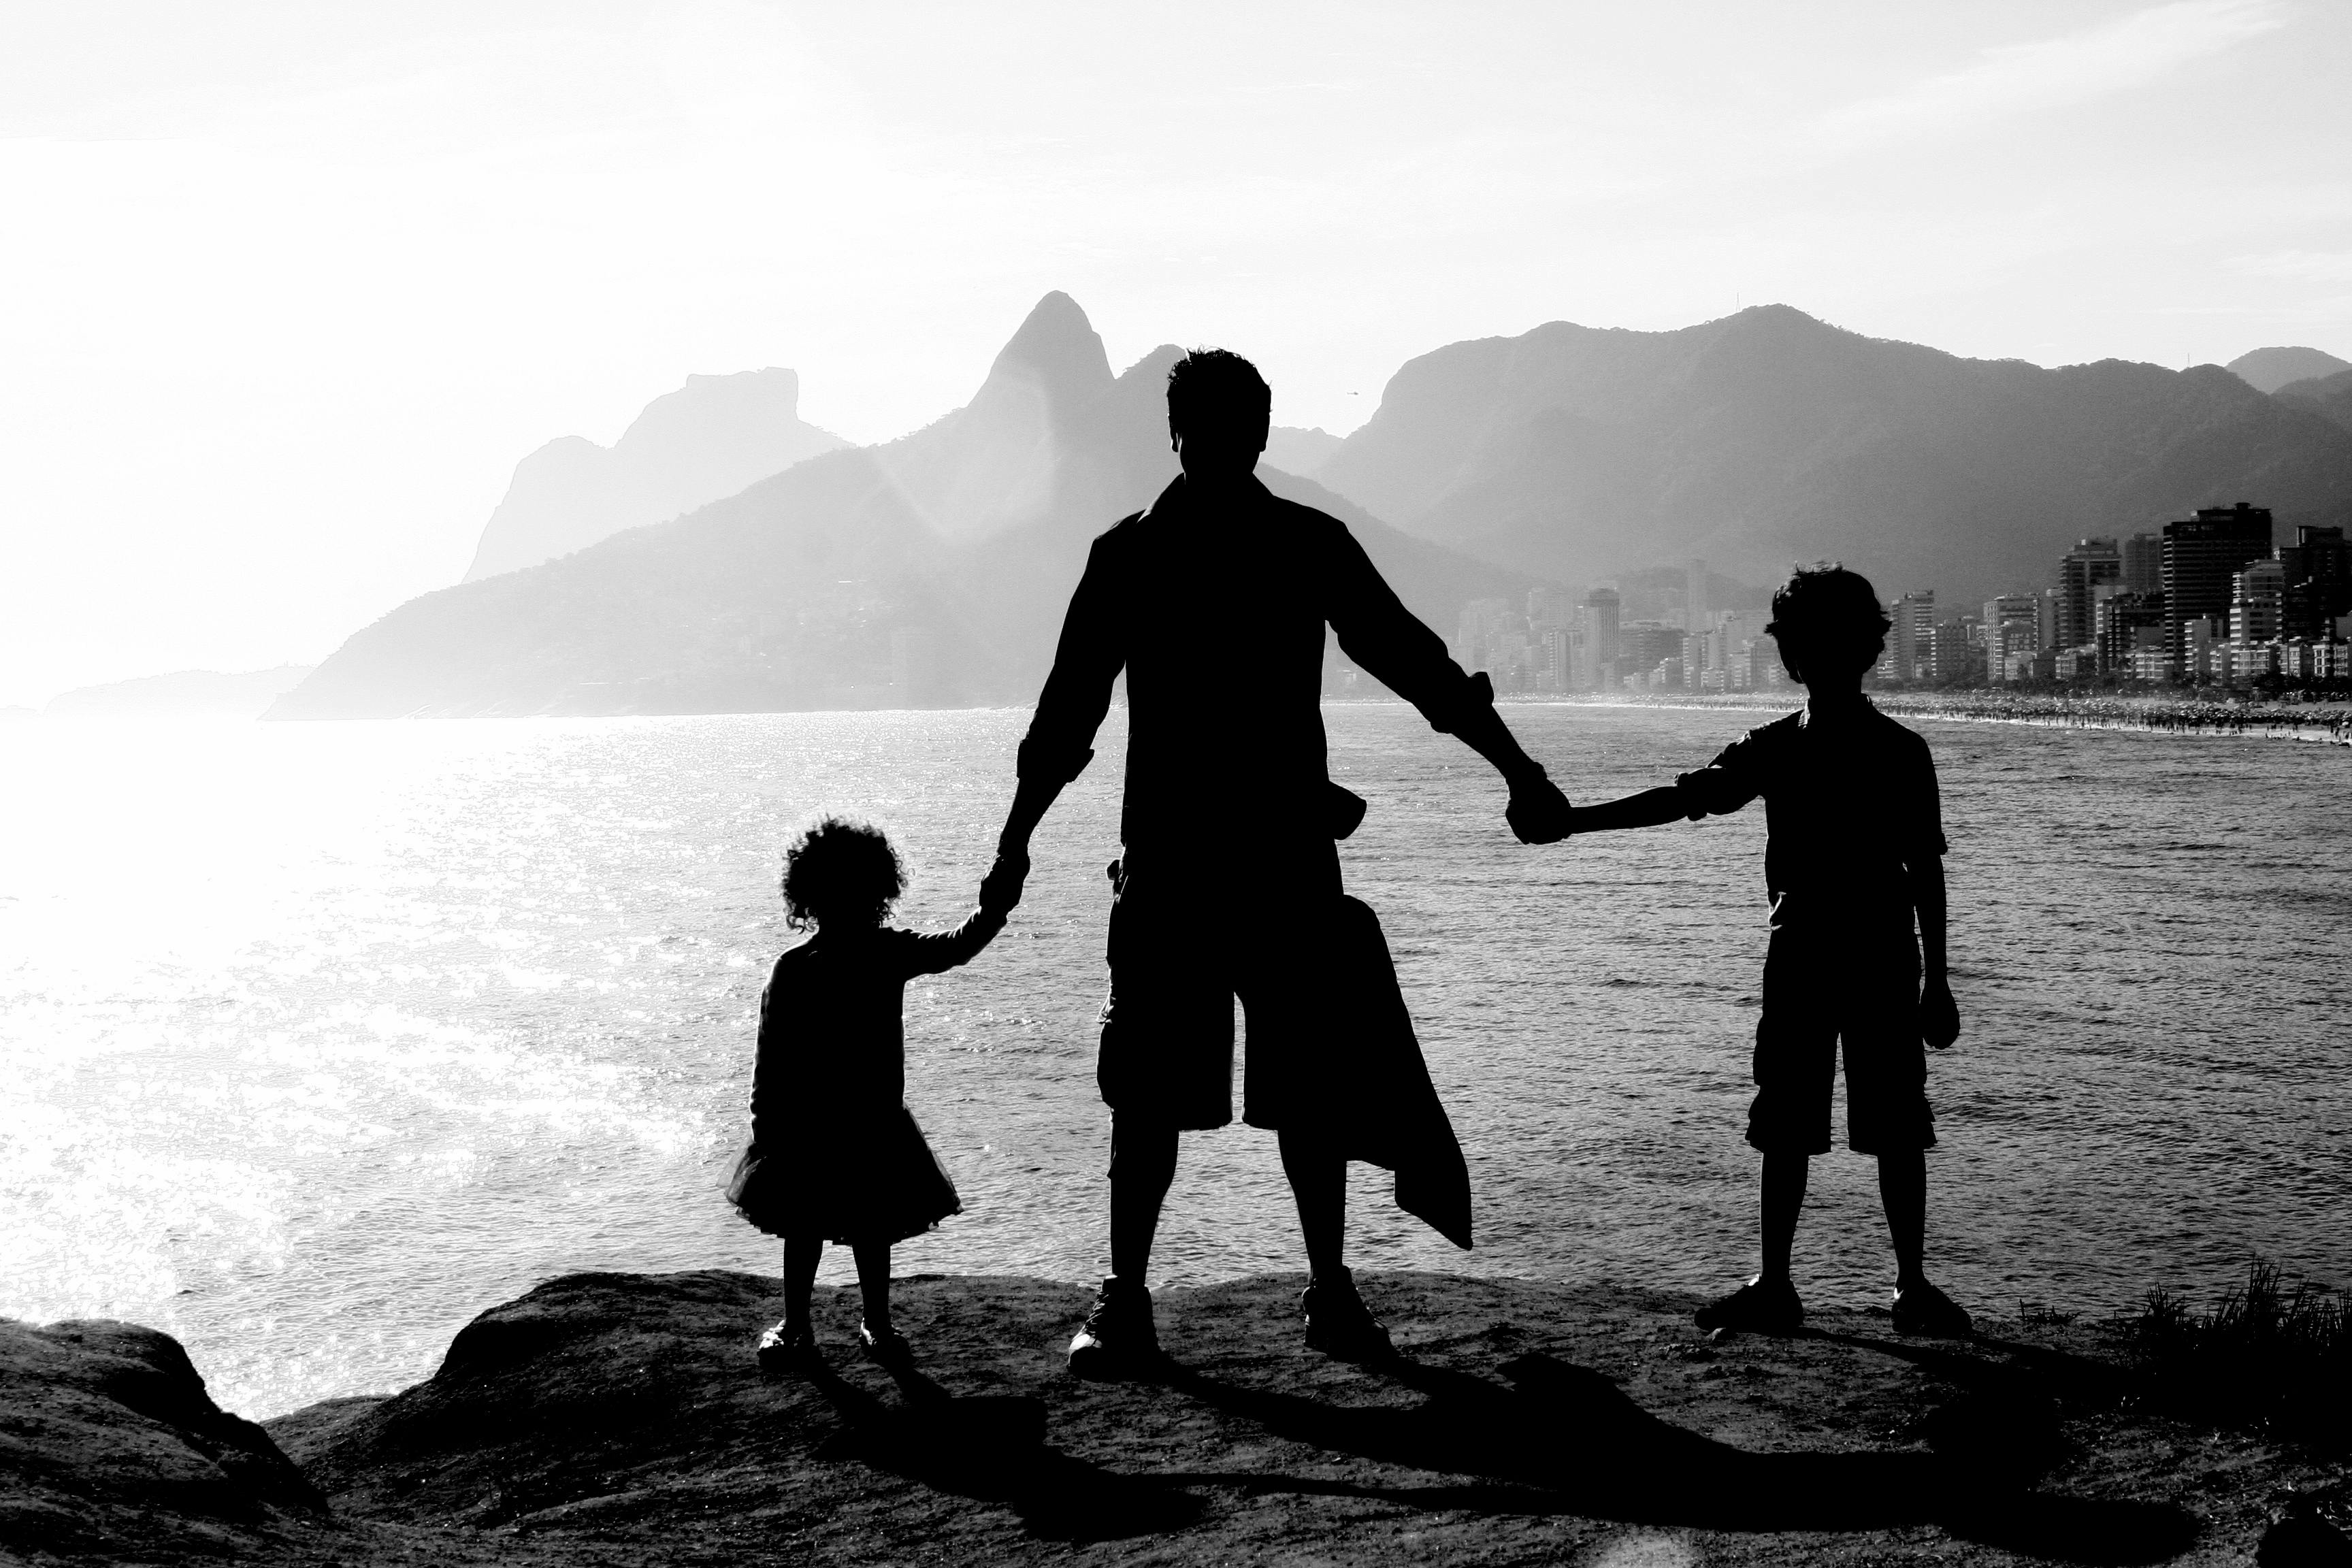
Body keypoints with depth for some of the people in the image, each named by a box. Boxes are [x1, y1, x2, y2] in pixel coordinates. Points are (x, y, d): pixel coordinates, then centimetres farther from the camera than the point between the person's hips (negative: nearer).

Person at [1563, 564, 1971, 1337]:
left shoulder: (1901, 752, -1)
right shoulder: (1776, 748, 6)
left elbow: (1925, 869, 1)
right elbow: (1685, 797, 2)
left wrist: (1937, 981, -1)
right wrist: (1575, 819, -7)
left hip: (1884, 961, -2)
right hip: (1799, 956, 3)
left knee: (1895, 1130, 0)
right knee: (1785, 1128, 4)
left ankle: (1914, 1287, 9)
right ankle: (1773, 1284, 10)